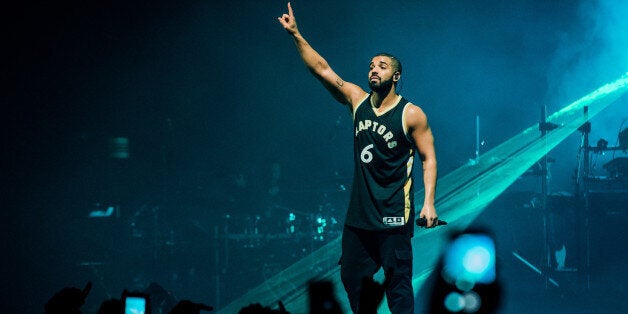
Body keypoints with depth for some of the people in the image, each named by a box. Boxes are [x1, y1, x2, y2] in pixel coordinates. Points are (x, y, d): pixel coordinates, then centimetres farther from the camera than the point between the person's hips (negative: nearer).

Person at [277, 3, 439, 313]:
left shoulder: (411, 115, -6)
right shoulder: (357, 101, 7)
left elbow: (428, 158, -4)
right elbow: (322, 69, 3)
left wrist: (429, 202, -14)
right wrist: (296, 35, -5)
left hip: (393, 215, -6)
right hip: (359, 212, 6)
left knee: (397, 284, -5)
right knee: (352, 278, 10)